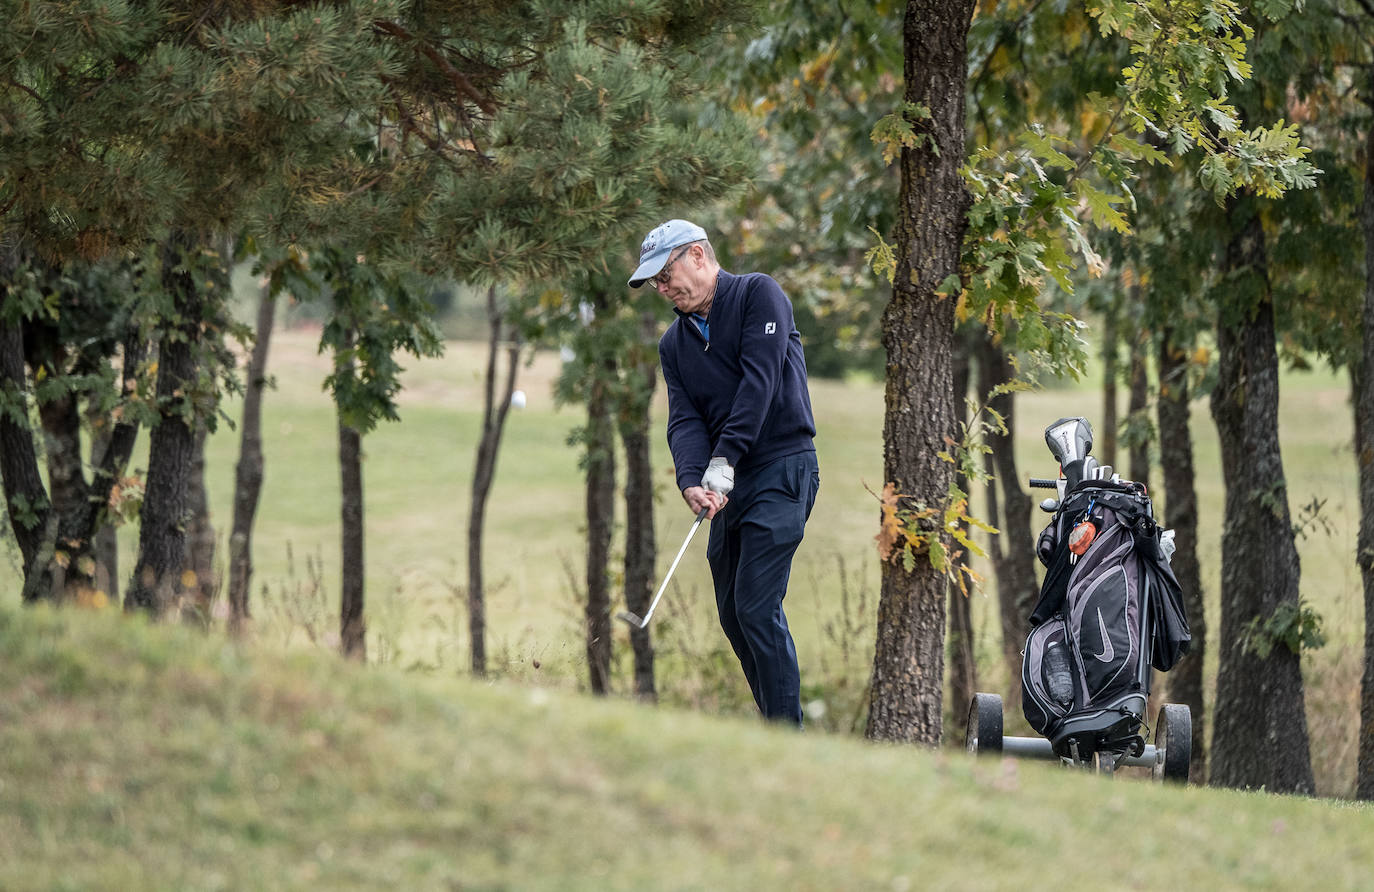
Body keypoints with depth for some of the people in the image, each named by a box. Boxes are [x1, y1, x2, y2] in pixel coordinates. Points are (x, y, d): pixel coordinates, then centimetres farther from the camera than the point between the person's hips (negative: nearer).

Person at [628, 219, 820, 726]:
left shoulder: (758, 294, -4)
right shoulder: (674, 343, 15)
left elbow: (759, 380, -14)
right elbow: (684, 418, 3)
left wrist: (724, 460, -20)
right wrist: (691, 481, -17)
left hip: (781, 469, -8)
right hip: (727, 482, 8)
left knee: (756, 606, -15)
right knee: (732, 612, 7)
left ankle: (787, 736, -12)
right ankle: (777, 726, 16)